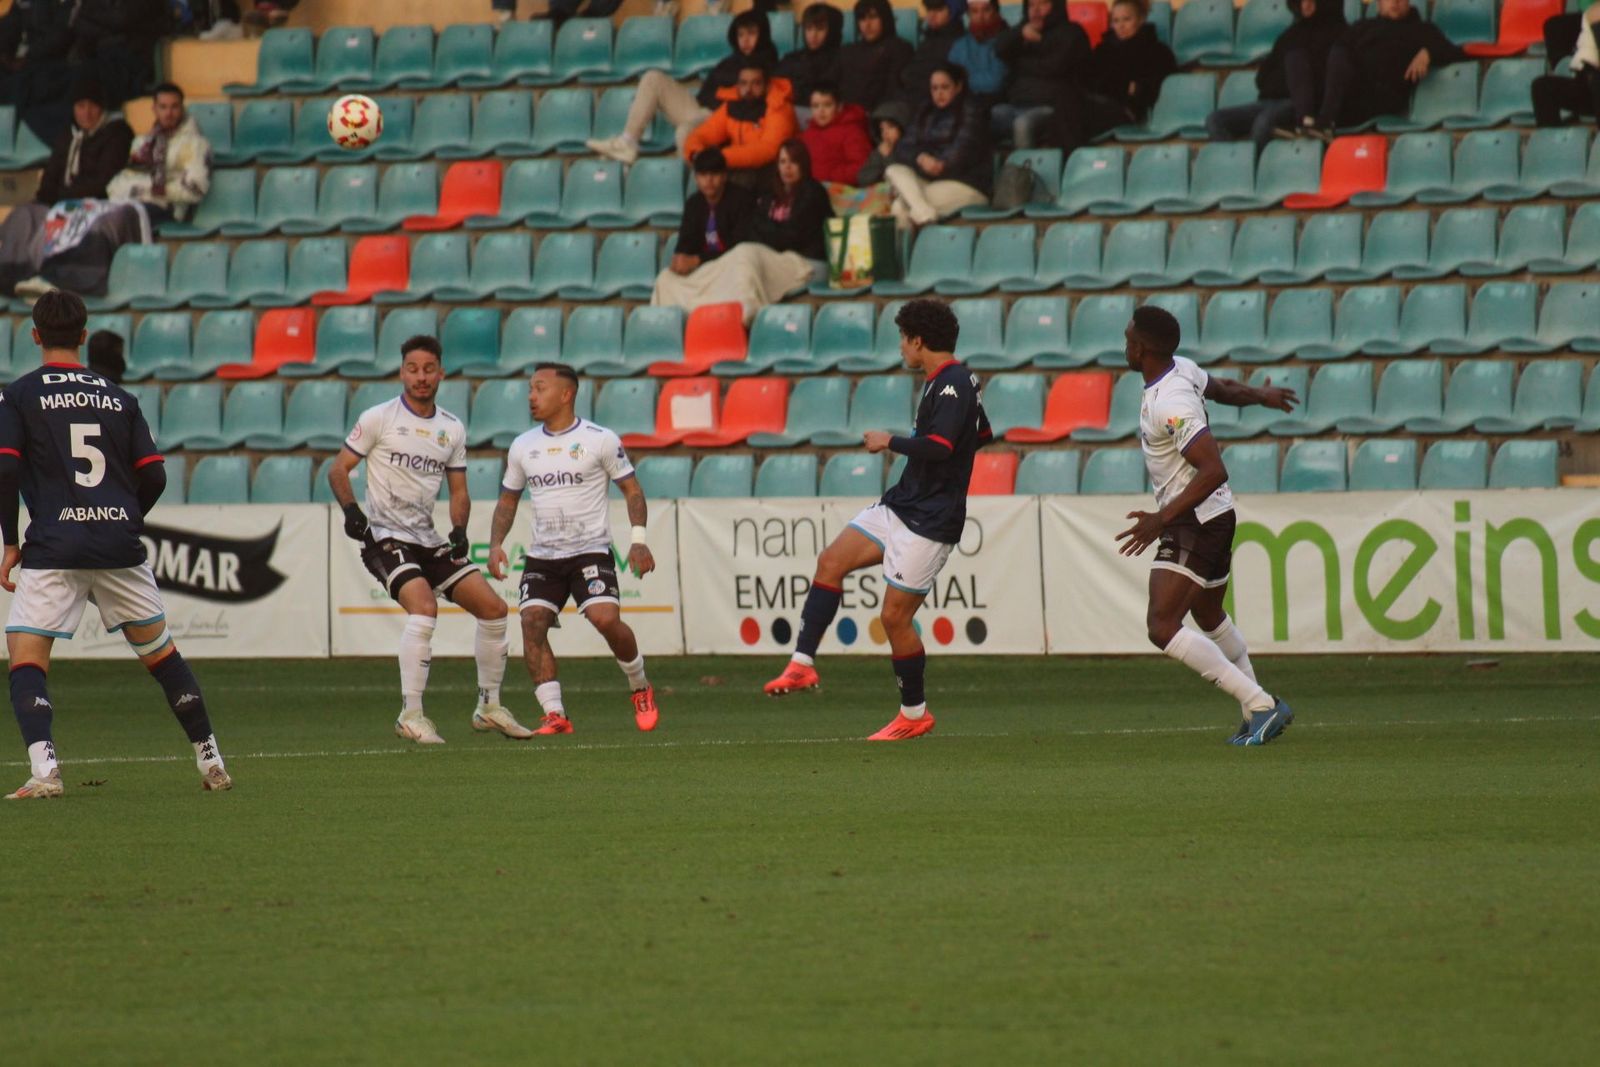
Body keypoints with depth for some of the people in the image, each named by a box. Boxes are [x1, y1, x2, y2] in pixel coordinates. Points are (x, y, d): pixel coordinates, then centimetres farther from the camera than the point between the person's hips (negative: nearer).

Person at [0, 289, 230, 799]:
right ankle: (211, 762, 19)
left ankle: (43, 769, -23)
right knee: (162, 655, 16)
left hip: (52, 551, -4)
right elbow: (154, 475, 7)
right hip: (120, 545, 4)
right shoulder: (118, 397, 12)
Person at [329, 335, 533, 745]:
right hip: (385, 537, -6)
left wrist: (459, 530, -1)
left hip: (429, 540, 6)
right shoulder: (379, 418, -4)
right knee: (424, 608, -28)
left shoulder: (452, 429, 10)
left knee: (493, 608, 1)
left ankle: (489, 707, 16)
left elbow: (458, 491, 18)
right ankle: (410, 714, -21)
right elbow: (339, 469, -2)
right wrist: (352, 511, -18)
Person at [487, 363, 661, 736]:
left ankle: (641, 688, 7)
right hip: (542, 556, 4)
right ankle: (555, 715, -13)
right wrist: (496, 544, 3)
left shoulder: (600, 440, -4)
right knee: (532, 622, -16)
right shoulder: (523, 446, 9)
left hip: (591, 551, -4)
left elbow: (631, 488, 2)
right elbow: (508, 499, 18)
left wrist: (639, 539, -10)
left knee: (606, 618, -22)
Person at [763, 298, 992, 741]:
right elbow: (983, 435, 26)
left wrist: (890, 442, -16)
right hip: (900, 505, 10)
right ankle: (803, 664, -4)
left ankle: (914, 714, 10)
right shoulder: (947, 381, 12)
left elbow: (939, 446, -31)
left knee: (894, 616, -5)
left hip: (929, 521, -10)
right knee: (831, 561, -1)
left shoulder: (952, 385, -18)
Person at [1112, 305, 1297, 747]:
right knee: (1209, 617, 26)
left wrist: (1162, 519, -35)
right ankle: (1259, 708, 37)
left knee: (1162, 627, -18)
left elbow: (1213, 471, -32)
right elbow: (1222, 388, 26)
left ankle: (1259, 704, -18)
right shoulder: (1183, 370, 3)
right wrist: (1260, 395, 47)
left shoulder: (1170, 404, -25)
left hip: (1194, 522, -11)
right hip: (1214, 516, 11)